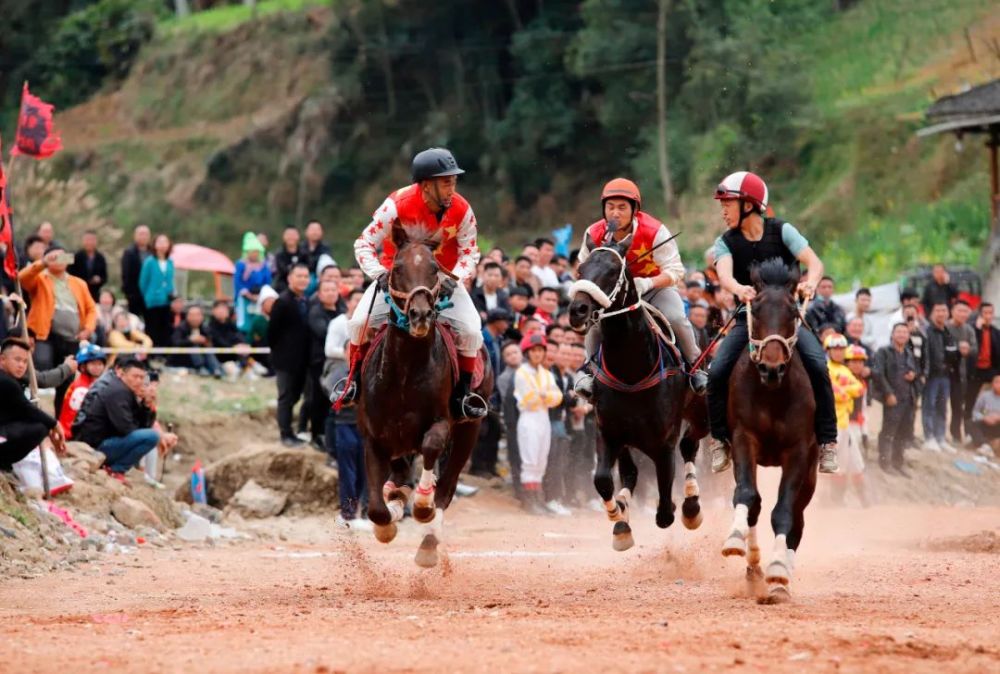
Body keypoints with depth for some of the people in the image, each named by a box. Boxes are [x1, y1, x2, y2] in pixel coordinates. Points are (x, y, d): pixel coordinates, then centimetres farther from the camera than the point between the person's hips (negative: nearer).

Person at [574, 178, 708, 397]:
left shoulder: (654, 232, -27)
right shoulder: (595, 235, -16)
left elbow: (675, 271, -26)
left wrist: (647, 283, -43)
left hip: (656, 286, -2)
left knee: (676, 319, -26)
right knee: (595, 320, -22)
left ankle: (695, 367, -3)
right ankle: (592, 371, -2)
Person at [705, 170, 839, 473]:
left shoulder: (782, 231, -3)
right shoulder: (725, 243, 0)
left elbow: (813, 261, -16)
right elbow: (724, 274, -21)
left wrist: (810, 282, -41)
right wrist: (738, 289, -46)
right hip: (748, 318, 1)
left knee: (817, 366, -24)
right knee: (717, 372, -20)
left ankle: (827, 442, -13)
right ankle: (720, 440, -2)